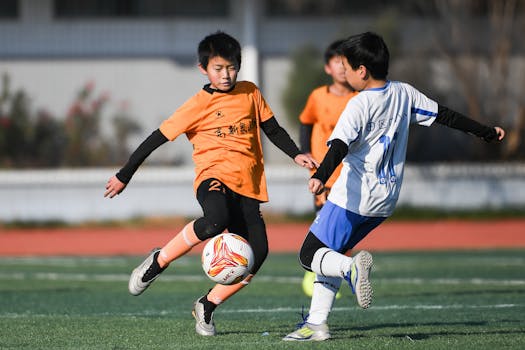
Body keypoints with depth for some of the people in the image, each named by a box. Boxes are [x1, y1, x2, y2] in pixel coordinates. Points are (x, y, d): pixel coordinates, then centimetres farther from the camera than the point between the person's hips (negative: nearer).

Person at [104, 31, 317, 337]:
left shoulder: (250, 93, 13)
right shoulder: (198, 105, 0)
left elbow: (273, 129, 25)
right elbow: (158, 138, 2)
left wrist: (296, 154, 8)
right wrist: (125, 175, 3)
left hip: (247, 185, 5)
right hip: (214, 176, -5)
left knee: (257, 254, -12)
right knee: (216, 220, -38)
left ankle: (208, 306, 8)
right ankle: (158, 262, -17)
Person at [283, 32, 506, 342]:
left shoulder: (360, 105, -14)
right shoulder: (405, 93, 5)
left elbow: (340, 144, -29)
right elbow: (444, 115, 13)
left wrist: (320, 176, -42)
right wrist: (487, 132, 25)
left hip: (354, 197, -8)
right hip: (386, 201, 8)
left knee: (310, 255, -4)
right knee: (330, 254, 19)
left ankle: (352, 267, -31)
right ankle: (317, 323, 13)